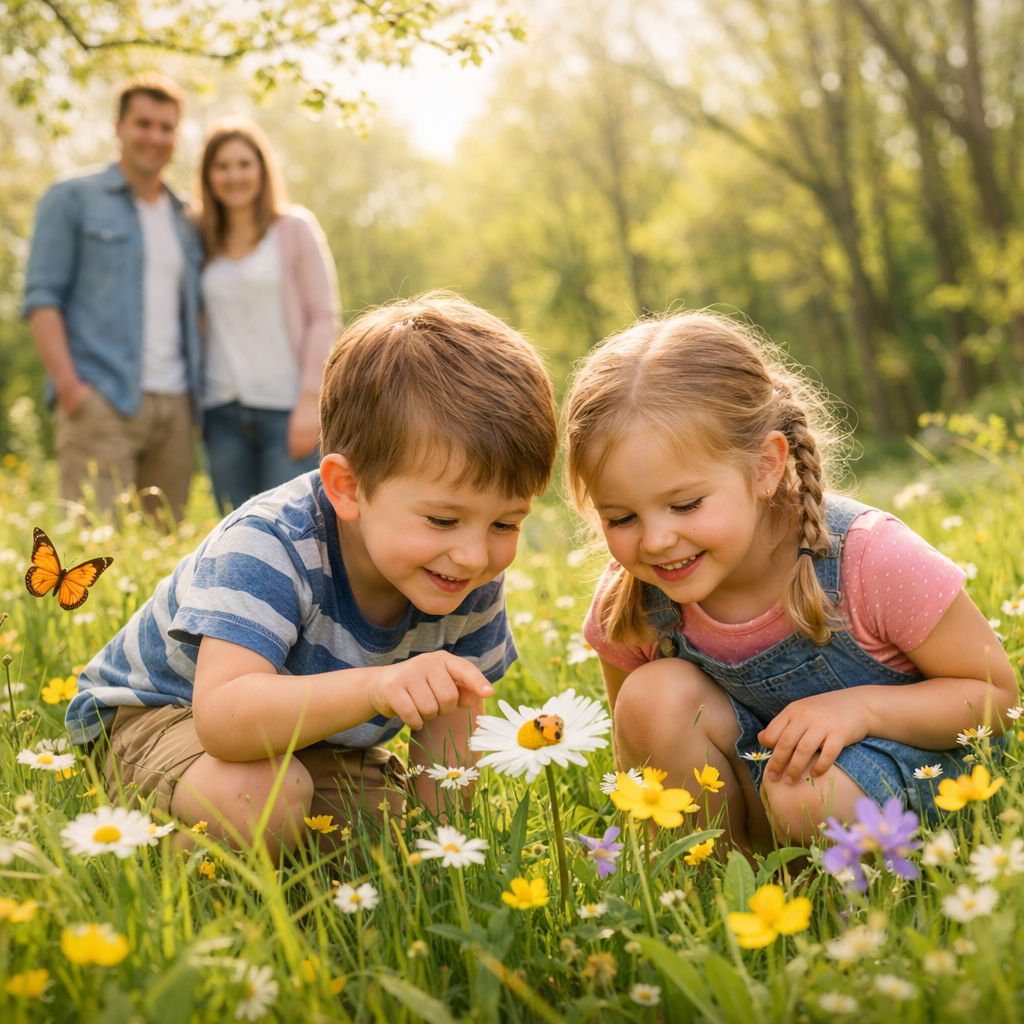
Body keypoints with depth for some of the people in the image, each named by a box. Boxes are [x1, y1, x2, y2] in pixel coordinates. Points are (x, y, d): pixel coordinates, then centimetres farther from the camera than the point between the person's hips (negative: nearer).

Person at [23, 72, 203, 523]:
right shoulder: (73, 198, 5)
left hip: (174, 402, 5)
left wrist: (199, 387, 9)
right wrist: (68, 385, -14)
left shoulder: (186, 219, 20)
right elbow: (41, 296, -3)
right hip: (102, 402, -5)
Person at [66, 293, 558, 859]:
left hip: (317, 738, 6)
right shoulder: (266, 547, -34)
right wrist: (374, 688, -60)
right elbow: (223, 718, -47)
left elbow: (443, 738, -6)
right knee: (261, 800, -35)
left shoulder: (470, 584, -17)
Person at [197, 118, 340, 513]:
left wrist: (310, 399, -9)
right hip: (223, 412, 4)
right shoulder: (207, 241, 13)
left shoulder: (294, 228, 3)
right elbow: (202, 324, 16)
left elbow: (324, 317, -2)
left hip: (285, 407, -4)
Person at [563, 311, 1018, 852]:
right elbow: (637, 745, 1)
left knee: (804, 793, -36)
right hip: (747, 771, 4)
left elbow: (998, 694, -14)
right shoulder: (627, 603, -17)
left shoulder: (870, 561, -28)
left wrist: (863, 706, -30)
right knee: (654, 695, -24)